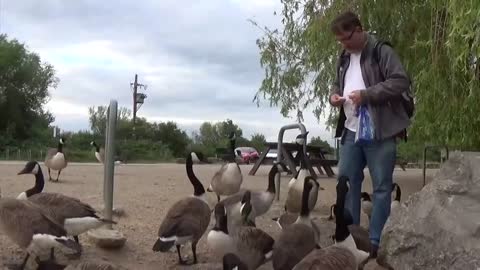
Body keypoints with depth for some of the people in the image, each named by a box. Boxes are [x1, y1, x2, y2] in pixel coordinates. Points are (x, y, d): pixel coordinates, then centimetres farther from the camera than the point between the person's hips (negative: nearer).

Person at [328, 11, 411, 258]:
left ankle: (376, 241, 8)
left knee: (381, 187, 1)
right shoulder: (344, 57, 15)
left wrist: (366, 94, -20)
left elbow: (401, 81, -14)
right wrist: (334, 95, 4)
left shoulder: (382, 52, -6)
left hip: (379, 132, -7)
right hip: (351, 131, 7)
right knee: (346, 181, 8)